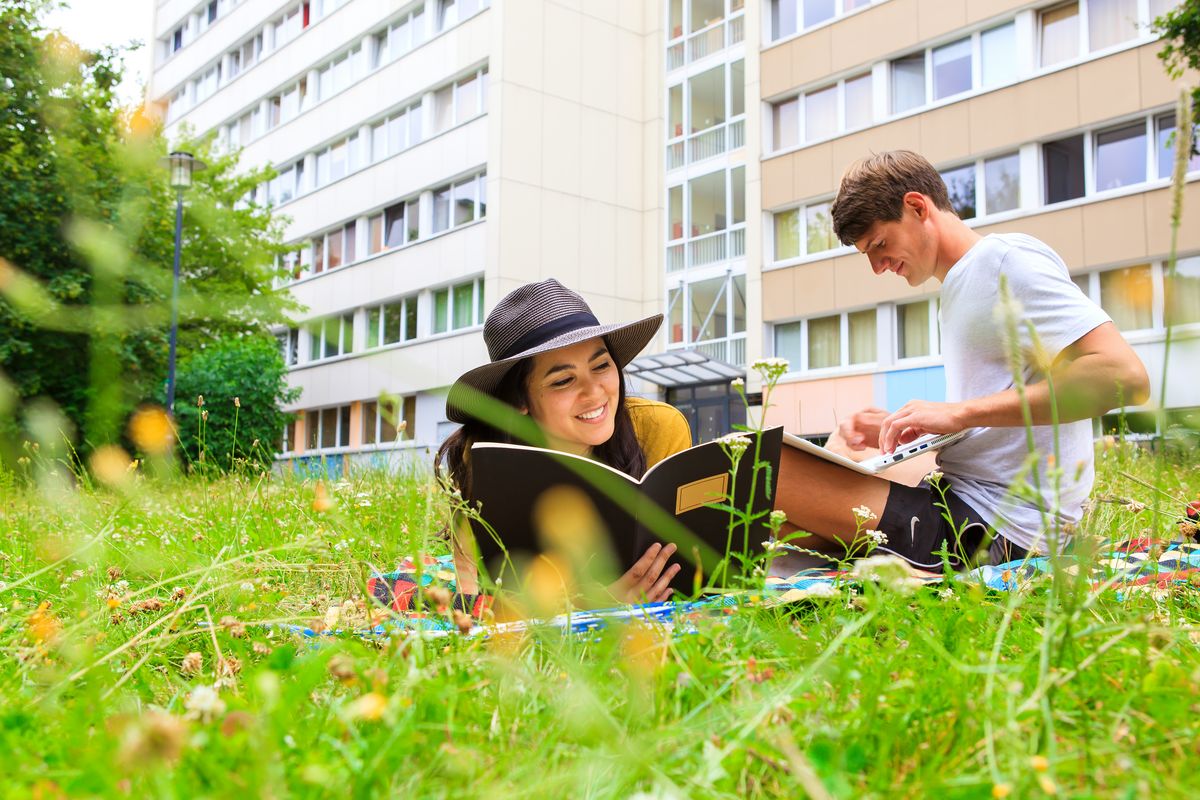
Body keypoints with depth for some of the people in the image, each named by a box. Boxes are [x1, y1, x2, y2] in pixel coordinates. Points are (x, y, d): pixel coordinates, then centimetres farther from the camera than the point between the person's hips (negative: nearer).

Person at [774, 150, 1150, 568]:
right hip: (963, 503, 10)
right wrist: (898, 428, 6)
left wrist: (959, 412, -19)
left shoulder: (1008, 258, -5)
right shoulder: (961, 286, 23)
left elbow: (1124, 376, -19)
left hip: (997, 526, -10)